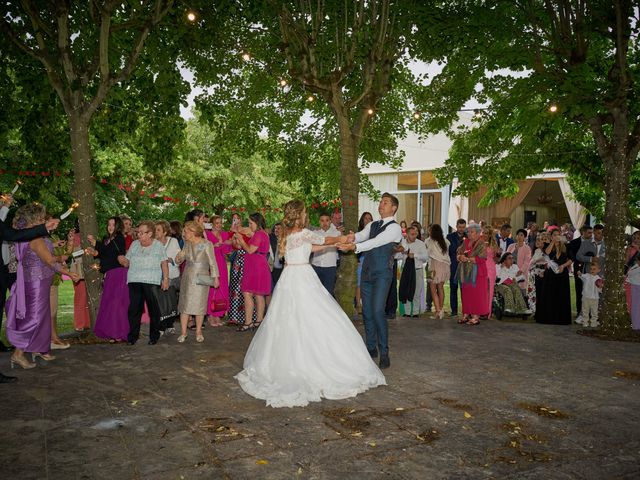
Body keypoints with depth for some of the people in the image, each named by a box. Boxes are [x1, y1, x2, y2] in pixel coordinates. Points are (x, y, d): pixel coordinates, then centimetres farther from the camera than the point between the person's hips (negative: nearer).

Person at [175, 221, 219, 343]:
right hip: (187, 277, 4)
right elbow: (180, 259, 17)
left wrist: (215, 277, -12)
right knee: (184, 304, 3)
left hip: (201, 278, -4)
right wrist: (178, 258, -6)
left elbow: (212, 262, -6)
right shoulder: (187, 244, 9)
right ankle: (183, 333, 10)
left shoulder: (207, 244, -7)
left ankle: (198, 332, 15)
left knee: (199, 305, 2)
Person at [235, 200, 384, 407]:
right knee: (313, 322, -2)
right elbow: (324, 240, 5)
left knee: (286, 322, 12)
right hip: (303, 278, -8)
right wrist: (340, 239, 24)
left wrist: (335, 244, 26)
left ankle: (282, 365, 20)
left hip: (288, 279, 8)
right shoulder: (303, 233, -11)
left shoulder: (287, 234, 12)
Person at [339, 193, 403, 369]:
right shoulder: (372, 225, 16)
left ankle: (384, 353, -3)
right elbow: (362, 236, -2)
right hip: (367, 272, 7)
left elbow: (376, 242, -20)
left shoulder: (394, 227, -6)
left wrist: (354, 246, -31)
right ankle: (371, 348, 24)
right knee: (367, 311, 10)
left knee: (378, 311, -14)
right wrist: (352, 237, -26)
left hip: (382, 274, -7)